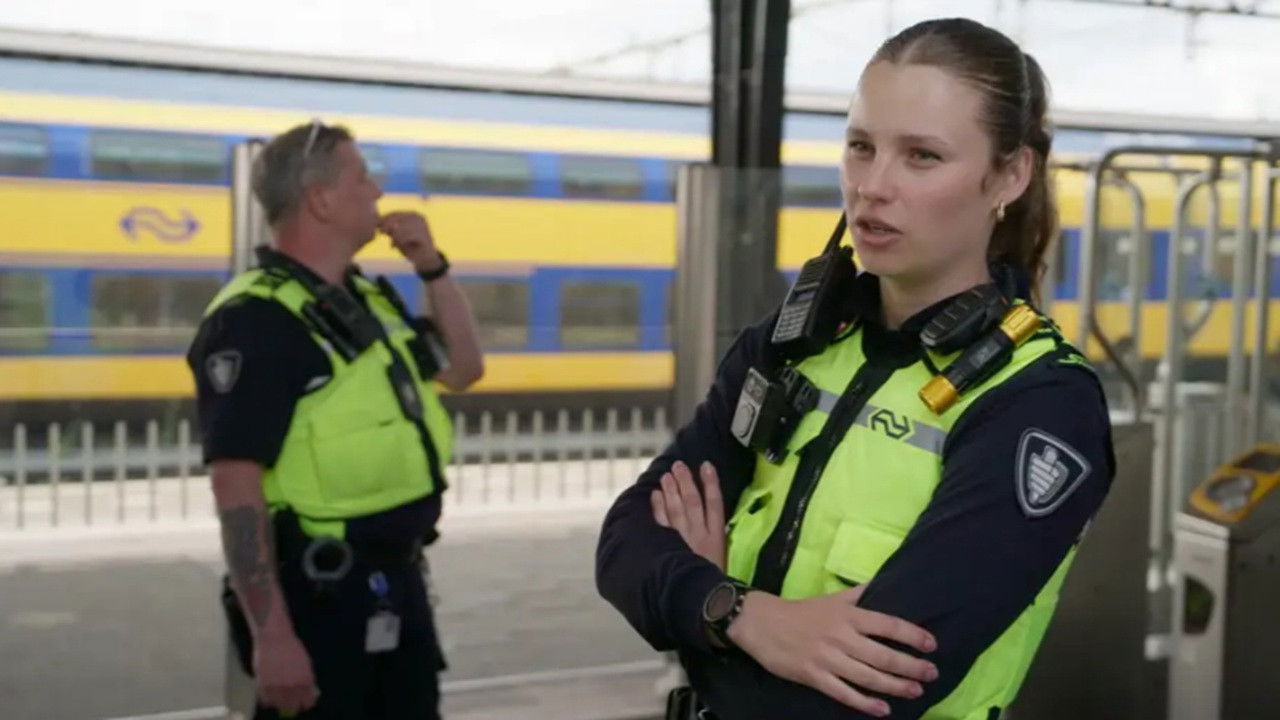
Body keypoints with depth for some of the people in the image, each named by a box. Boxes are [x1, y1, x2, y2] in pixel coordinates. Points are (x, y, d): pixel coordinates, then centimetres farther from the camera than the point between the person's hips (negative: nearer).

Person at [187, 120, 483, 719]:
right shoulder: (256, 320, -16)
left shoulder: (370, 301, 11)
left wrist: (432, 268, 9)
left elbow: (463, 370, 23)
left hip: (398, 584, 9)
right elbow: (236, 486, -22)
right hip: (319, 593, -9)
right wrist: (272, 635, -27)